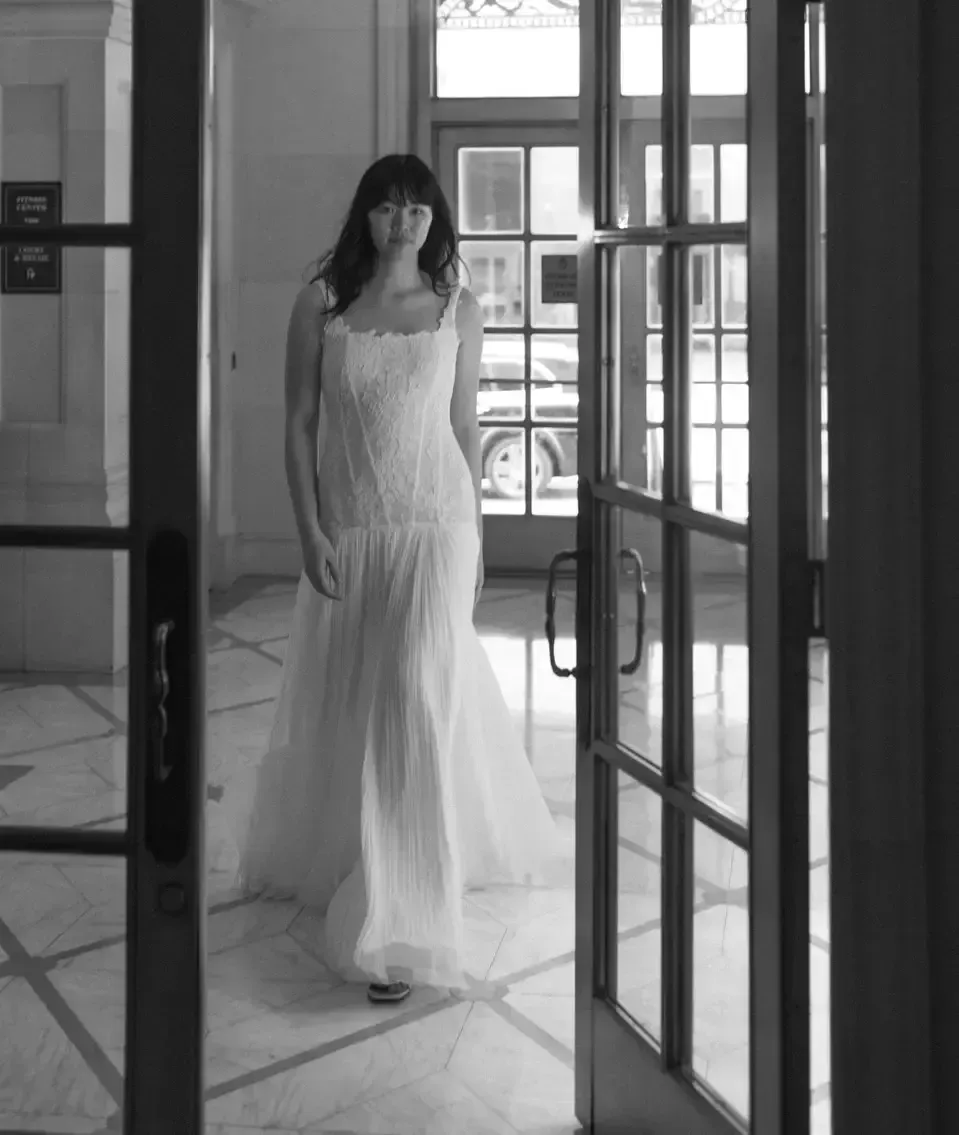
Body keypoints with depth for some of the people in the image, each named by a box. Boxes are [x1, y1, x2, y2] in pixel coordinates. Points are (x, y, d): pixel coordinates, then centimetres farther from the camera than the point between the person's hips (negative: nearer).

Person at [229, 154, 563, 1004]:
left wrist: (474, 534, 7)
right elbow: (300, 423, 0)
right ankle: (328, 858, 41)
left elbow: (466, 427, 7)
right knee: (339, 706, 14)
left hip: (434, 527, -1)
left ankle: (400, 930, -4)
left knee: (417, 706, -8)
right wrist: (310, 531, -7)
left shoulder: (459, 310, 2)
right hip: (347, 528, 1)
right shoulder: (321, 304, 0)